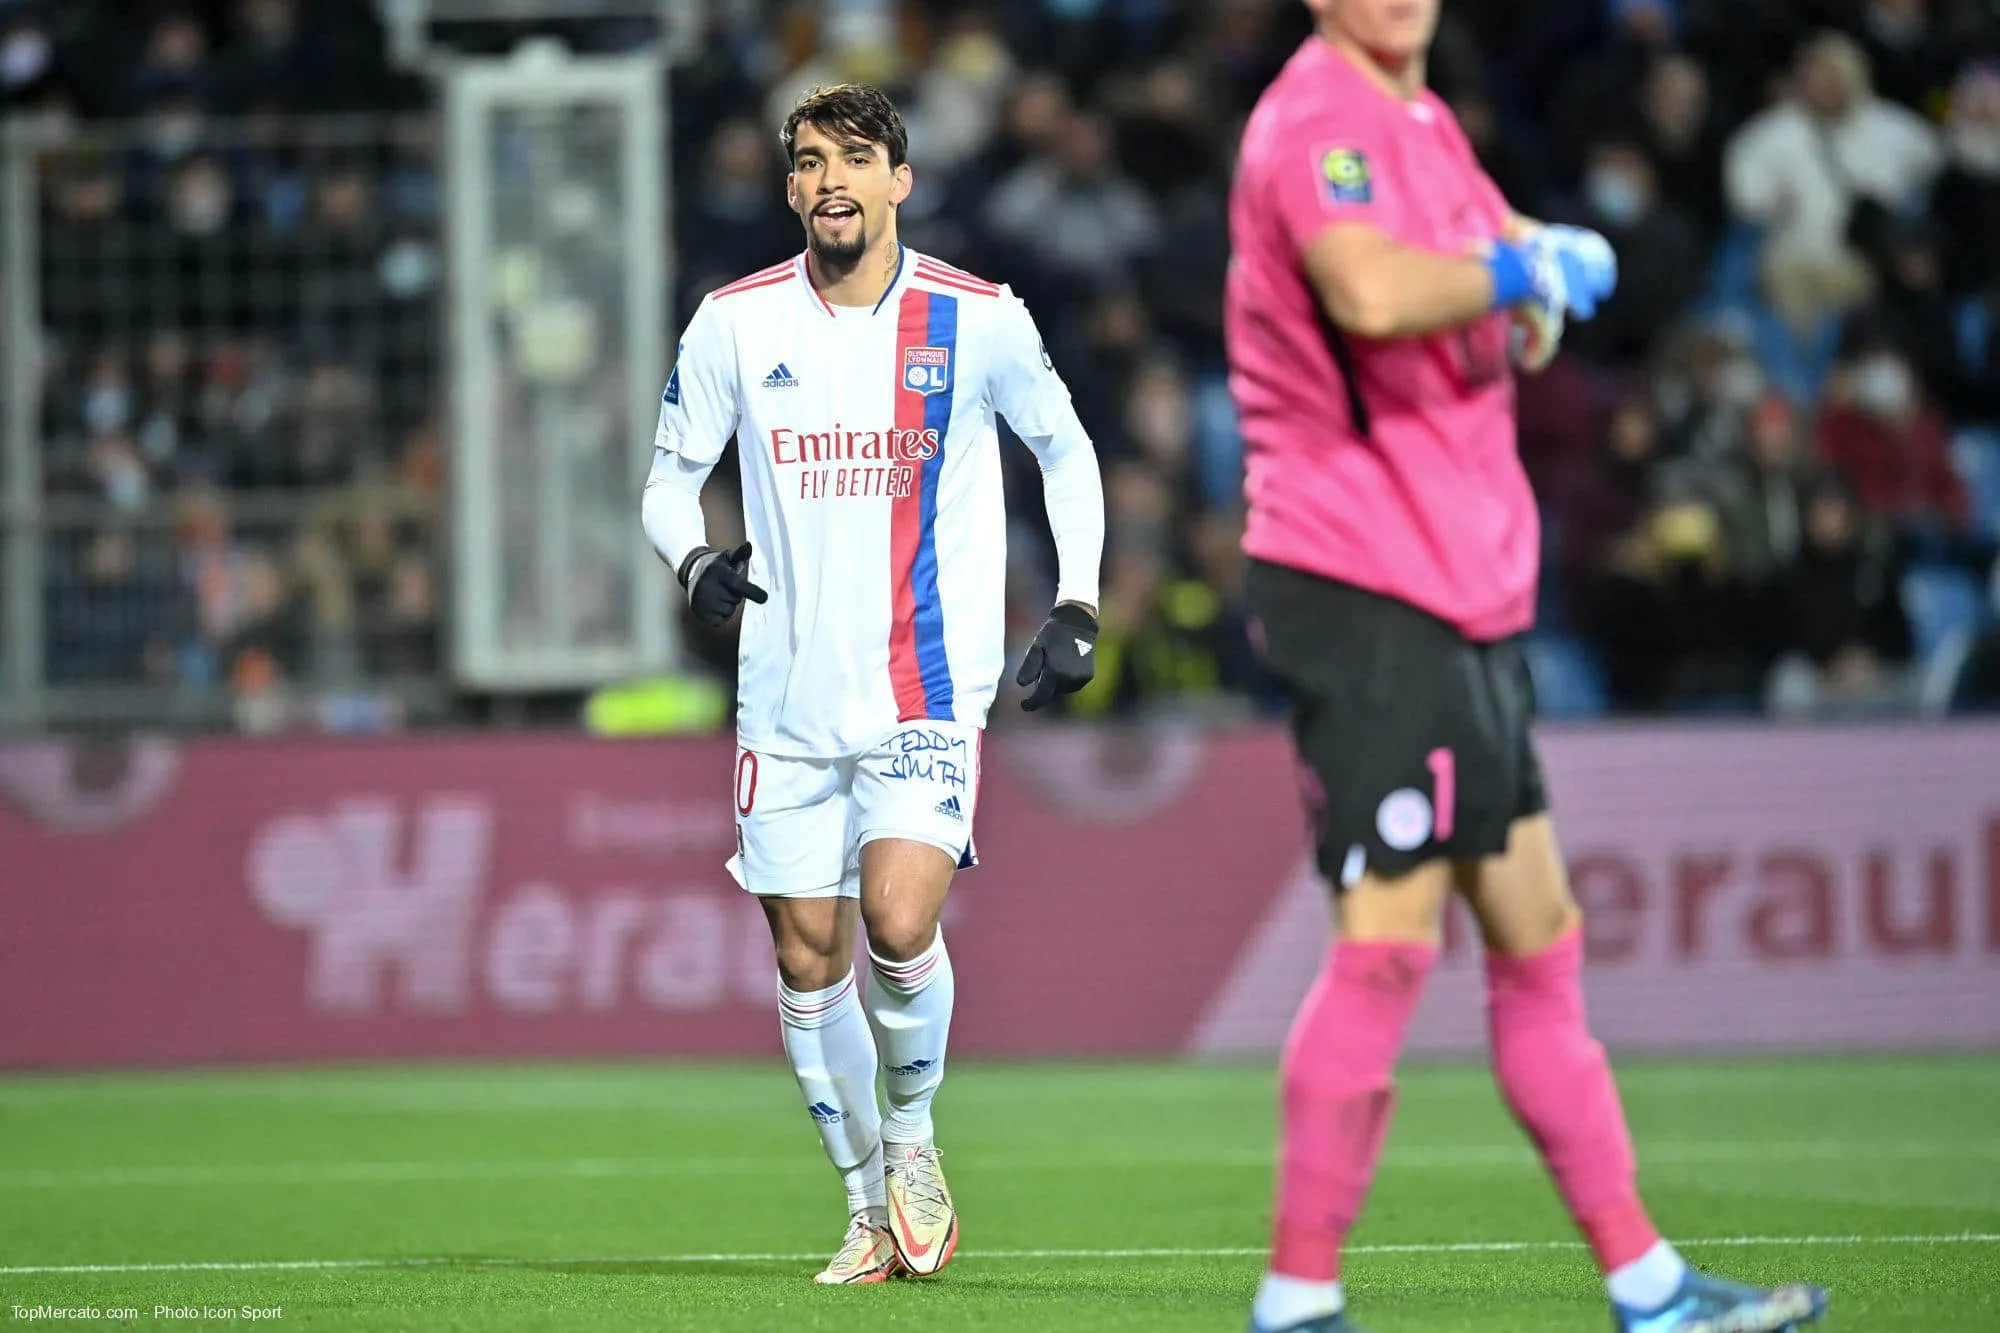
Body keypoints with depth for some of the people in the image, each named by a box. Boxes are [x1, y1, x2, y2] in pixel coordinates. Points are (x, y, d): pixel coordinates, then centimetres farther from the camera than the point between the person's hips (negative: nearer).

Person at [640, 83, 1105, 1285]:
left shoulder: (979, 320, -3)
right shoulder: (735, 324, 0)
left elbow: (1066, 449, 12)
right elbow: (672, 475, 10)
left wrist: (1076, 610, 3)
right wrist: (695, 560, -12)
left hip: (929, 690, -2)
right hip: (789, 699, 3)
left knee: (899, 925, -20)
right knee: (809, 961, 3)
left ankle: (914, 1134, 8)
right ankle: (871, 1207, 20)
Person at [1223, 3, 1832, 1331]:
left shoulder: (1422, 123, 16)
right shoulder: (1315, 119, -14)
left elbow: (1524, 335, 26)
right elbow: (1370, 292, -36)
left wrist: (1536, 281, 2)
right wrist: (1521, 267, -18)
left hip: (1462, 593, 10)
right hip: (1362, 586, -10)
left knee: (1538, 943, 14)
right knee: (1387, 944, -13)